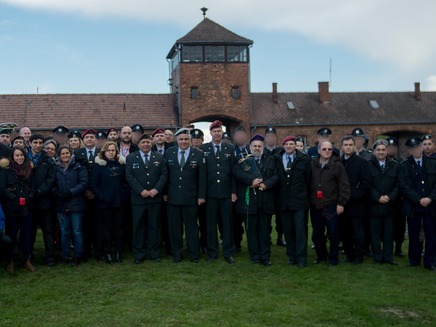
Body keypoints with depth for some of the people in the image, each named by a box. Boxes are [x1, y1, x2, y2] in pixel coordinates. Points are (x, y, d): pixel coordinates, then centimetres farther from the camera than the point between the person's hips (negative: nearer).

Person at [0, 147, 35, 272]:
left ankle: (28, 260, 14)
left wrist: (28, 198, -4)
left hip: (26, 208, 3)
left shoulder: (28, 169, 10)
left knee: (27, 234, 5)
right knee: (12, 234, 4)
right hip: (11, 208, -3)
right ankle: (10, 261, 15)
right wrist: (15, 198, -15)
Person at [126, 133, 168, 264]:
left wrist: (156, 189, -11)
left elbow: (164, 175, 3)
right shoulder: (130, 158, 6)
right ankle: (139, 254, 11)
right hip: (138, 198, -1)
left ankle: (154, 253, 14)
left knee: (154, 226, 5)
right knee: (138, 226, 2)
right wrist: (141, 190, -12)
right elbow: (129, 176, -2)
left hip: (155, 198, 1)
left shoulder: (159, 157, 9)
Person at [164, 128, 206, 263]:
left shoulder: (198, 154, -1)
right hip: (173, 197, 2)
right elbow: (166, 174, 7)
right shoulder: (169, 153, 5)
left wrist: (201, 196, -5)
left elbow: (202, 177, -2)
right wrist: (165, 192, 4)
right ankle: (176, 253, 20)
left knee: (191, 226, 6)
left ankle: (194, 254, 16)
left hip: (191, 197, -2)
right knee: (174, 226, 8)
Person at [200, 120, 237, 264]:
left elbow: (233, 171, 5)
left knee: (227, 223, 3)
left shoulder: (230, 148, 7)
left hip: (226, 192, 1)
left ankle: (228, 253, 12)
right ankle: (212, 252, 16)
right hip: (210, 192, -1)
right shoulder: (203, 148, 4)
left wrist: (234, 191, 0)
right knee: (211, 223, 6)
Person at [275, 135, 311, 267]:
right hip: (283, 200, 2)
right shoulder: (277, 159, 6)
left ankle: (301, 257, 4)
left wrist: (307, 196, 1)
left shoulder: (304, 159, 1)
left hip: (299, 199, -2)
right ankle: (291, 255, 18)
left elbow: (308, 179, 3)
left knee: (300, 229, -3)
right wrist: (277, 196, 3)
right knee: (287, 229, 8)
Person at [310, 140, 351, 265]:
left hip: (331, 206, -3)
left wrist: (341, 203, -9)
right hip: (315, 206, 3)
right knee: (317, 233, 10)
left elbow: (344, 186, -5)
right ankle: (321, 255, 26)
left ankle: (333, 257, 15)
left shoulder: (337, 165, -3)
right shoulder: (312, 165, 6)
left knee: (333, 233, 1)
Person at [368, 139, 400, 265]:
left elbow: (398, 185, 4)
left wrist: (390, 197, -10)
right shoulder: (368, 165, 0)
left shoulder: (395, 166, 7)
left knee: (389, 232, 7)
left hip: (390, 205, 2)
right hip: (374, 206, -2)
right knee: (375, 232, 3)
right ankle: (377, 257, 11)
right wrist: (378, 197, -13)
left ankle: (388, 256, 16)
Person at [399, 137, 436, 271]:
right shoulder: (404, 166, 2)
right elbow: (404, 186, -5)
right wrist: (419, 200, -13)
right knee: (413, 235, 8)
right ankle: (414, 259, 21)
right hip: (413, 206, 0)